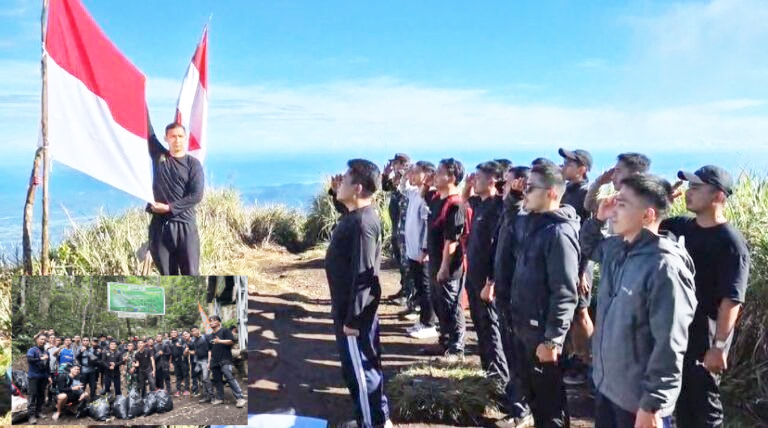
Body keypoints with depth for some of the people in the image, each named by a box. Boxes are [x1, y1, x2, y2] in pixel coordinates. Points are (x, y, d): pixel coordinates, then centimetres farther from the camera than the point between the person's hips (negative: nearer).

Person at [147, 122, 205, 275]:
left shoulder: (193, 164, 1)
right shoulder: (158, 156, 8)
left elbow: (196, 196, -8)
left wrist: (169, 207, -12)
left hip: (185, 226, -2)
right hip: (160, 225, 3)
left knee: (190, 275, 0)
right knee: (167, 275, 8)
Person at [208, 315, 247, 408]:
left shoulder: (225, 331, -1)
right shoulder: (211, 336, 22)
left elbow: (232, 341, -12)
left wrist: (220, 341, -20)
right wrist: (209, 361, 19)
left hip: (225, 360, -8)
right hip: (214, 361, 8)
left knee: (230, 378, -18)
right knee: (217, 380, 8)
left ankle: (240, 398, -20)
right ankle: (220, 398, 17)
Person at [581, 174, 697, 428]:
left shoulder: (664, 267, -24)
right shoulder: (616, 248, 1)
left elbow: (669, 347, -24)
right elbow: (589, 246, 24)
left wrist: (652, 405, -21)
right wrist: (598, 219, 4)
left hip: (638, 400, -8)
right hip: (606, 384, 8)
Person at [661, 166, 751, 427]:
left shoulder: (730, 243, -17)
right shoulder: (681, 226, 3)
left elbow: (732, 300, -20)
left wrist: (719, 346, -22)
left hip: (704, 340, -6)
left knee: (703, 406, 8)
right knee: (680, 399, 20)